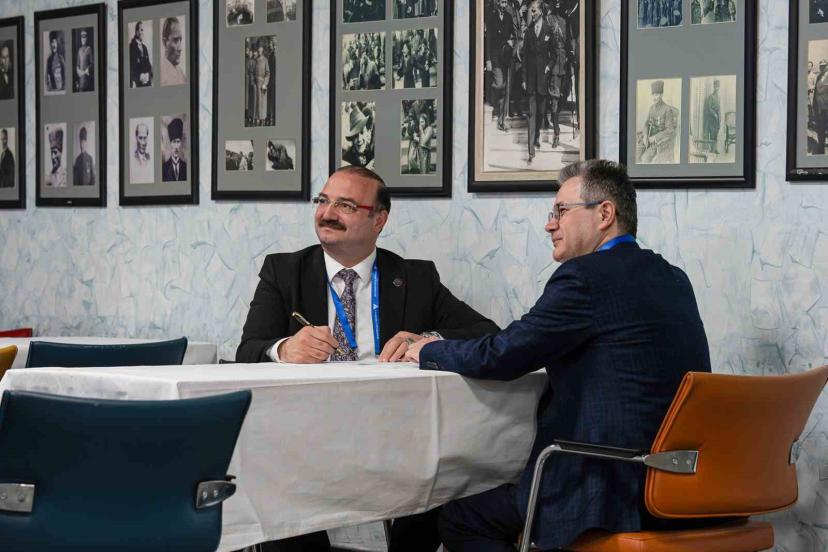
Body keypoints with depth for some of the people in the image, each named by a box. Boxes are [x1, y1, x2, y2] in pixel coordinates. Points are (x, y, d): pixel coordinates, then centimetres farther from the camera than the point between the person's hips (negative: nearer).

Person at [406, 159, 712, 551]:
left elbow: (498, 358, -12)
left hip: (617, 492, -9)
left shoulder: (585, 276, -14)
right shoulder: (674, 279, 12)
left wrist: (430, 352, 8)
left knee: (460, 518, 3)